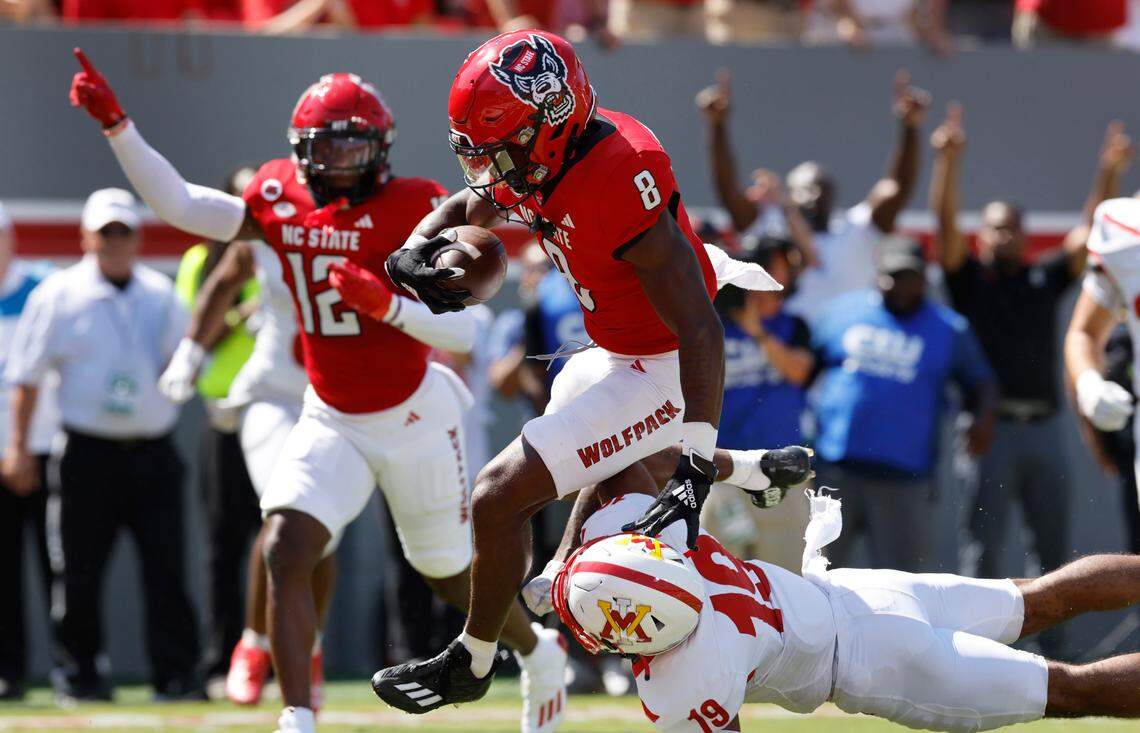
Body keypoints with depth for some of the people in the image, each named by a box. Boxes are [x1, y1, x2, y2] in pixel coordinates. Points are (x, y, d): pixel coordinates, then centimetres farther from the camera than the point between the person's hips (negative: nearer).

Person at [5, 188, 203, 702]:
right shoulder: (58, 295, 3)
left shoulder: (161, 295, 13)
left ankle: (176, 674, -1)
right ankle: (78, 672, 11)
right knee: (79, 569, -1)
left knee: (167, 568, -3)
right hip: (88, 452, -2)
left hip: (154, 452, 2)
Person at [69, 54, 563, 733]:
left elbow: (462, 331, -20)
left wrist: (388, 304, -36)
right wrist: (116, 124, -17)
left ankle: (540, 653, 45)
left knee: (451, 573, 14)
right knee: (285, 551, -19)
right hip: (331, 422, 3)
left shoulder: (414, 209, -17)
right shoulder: (281, 201, -4)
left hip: (414, 421, -3)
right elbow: (177, 204, -7)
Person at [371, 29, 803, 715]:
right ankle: (762, 473, 53)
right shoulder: (544, 159, -7)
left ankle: (472, 663, 11)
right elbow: (464, 209, 14)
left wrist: (696, 466, -38)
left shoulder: (619, 186, -34)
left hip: (661, 371, -10)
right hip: (613, 358, 10)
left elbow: (700, 331, -34)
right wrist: (415, 254, -10)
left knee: (501, 498, -10)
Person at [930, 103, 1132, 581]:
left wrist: (1109, 173, -6)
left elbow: (1088, 233, 7)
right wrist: (948, 160, -21)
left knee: (1054, 544, 7)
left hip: (1042, 427, 4)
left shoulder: (1043, 280, 14)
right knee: (984, 542, -2)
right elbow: (945, 222, -7)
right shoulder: (969, 281, 5)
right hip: (990, 427, -4)